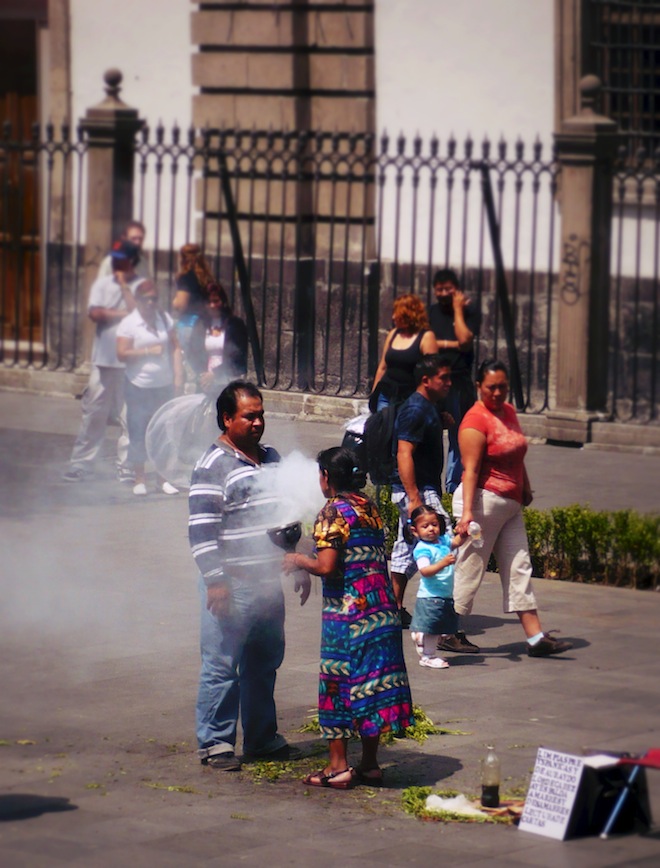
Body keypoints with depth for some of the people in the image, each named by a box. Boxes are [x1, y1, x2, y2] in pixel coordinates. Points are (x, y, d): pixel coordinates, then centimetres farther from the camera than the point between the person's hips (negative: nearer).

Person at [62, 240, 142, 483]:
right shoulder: (102, 284, 9)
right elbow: (94, 313, -4)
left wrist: (124, 285, -6)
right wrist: (122, 313, -8)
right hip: (103, 360, 2)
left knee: (130, 416, -3)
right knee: (93, 413, 4)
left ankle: (127, 467, 3)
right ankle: (81, 464, 8)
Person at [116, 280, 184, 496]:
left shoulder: (165, 319, 7)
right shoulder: (128, 323, -6)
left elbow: (175, 347, 8)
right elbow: (122, 354, -12)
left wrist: (178, 376, 0)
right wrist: (148, 351, -18)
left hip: (164, 385, 4)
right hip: (139, 387, -4)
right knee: (138, 434, -1)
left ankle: (163, 478, 15)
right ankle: (139, 479, 8)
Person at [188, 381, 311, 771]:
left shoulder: (272, 458, 14)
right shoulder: (212, 466, -10)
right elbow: (201, 529, -14)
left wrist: (302, 565, 19)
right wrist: (214, 581, -19)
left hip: (269, 580, 7)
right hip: (232, 585, -7)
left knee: (265, 662, 14)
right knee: (222, 665, -4)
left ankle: (262, 736, 26)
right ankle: (215, 742, 3)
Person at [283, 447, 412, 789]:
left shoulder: (332, 512, -11)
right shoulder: (369, 507, 11)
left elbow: (327, 566, -19)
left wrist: (298, 561, -1)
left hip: (346, 613, -7)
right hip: (381, 609, 7)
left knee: (337, 685, 2)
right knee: (372, 683, 11)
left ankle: (338, 766, 4)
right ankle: (370, 764, 15)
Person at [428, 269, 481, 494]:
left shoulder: (470, 312, 4)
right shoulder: (430, 313, 12)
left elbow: (464, 340, -12)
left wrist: (458, 309, -7)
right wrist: (452, 344, -8)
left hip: (459, 383, -2)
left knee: (458, 437, 3)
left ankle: (453, 486, 9)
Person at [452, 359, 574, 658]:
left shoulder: (508, 412, 11)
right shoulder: (475, 421, -15)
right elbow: (470, 469, -22)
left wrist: (526, 488, 29)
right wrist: (467, 511, -29)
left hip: (511, 505, 9)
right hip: (483, 500, -9)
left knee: (519, 571, 6)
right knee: (469, 570, -4)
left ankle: (536, 638, 6)